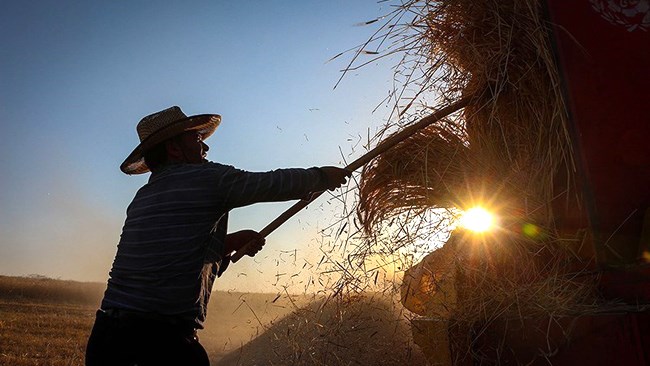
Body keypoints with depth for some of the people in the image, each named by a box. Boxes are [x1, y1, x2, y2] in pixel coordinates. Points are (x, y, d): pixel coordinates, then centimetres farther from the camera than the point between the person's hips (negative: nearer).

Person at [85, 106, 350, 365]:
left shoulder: (141, 198, 16)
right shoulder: (207, 177, -6)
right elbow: (276, 183, 1)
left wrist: (229, 243, 16)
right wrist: (322, 176, 17)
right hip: (162, 338, -7)